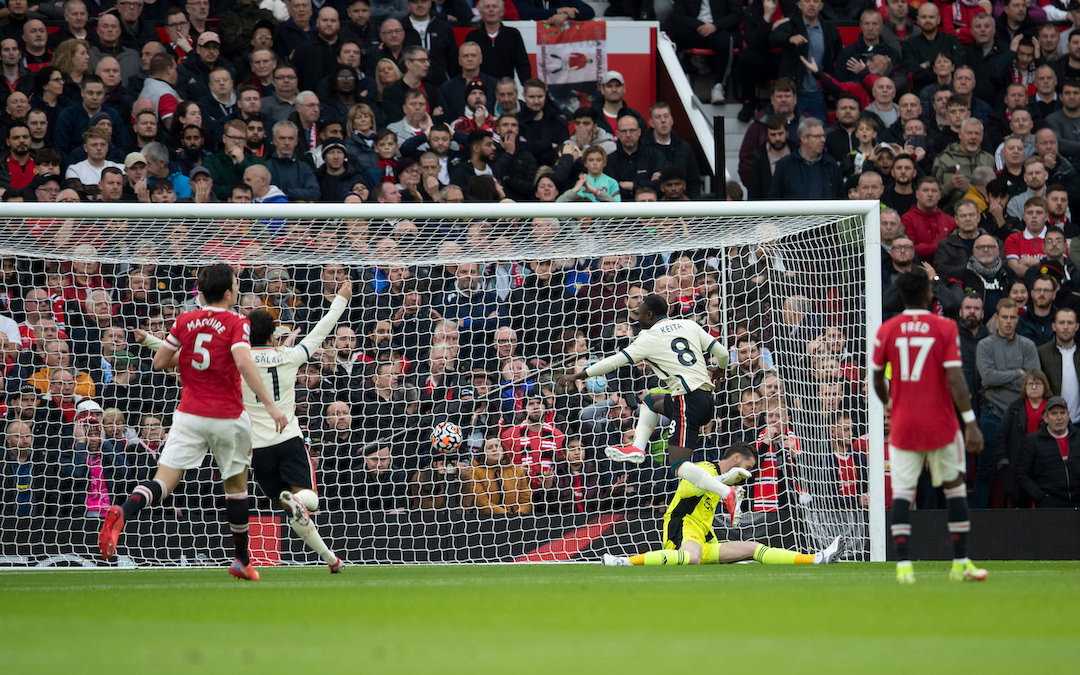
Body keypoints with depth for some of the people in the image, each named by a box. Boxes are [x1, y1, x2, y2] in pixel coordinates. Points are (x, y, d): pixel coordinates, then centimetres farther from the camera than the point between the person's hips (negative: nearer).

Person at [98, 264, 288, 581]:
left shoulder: (185, 321, 5)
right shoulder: (236, 324, -7)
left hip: (189, 414, 2)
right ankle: (242, 561, 24)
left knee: (164, 481, -7)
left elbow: (159, 362, 10)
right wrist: (270, 405, -25)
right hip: (227, 417, -2)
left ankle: (122, 513, -37)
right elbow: (244, 364, -23)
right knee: (236, 484, 16)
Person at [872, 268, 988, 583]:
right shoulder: (945, 328, -7)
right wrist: (970, 422, -14)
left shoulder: (887, 330, 0)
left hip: (903, 425, 1)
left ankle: (903, 565, -12)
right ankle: (960, 563, 14)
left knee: (901, 492, 0)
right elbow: (955, 379, -14)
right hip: (941, 424, -1)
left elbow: (877, 378, 10)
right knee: (955, 487, 13)